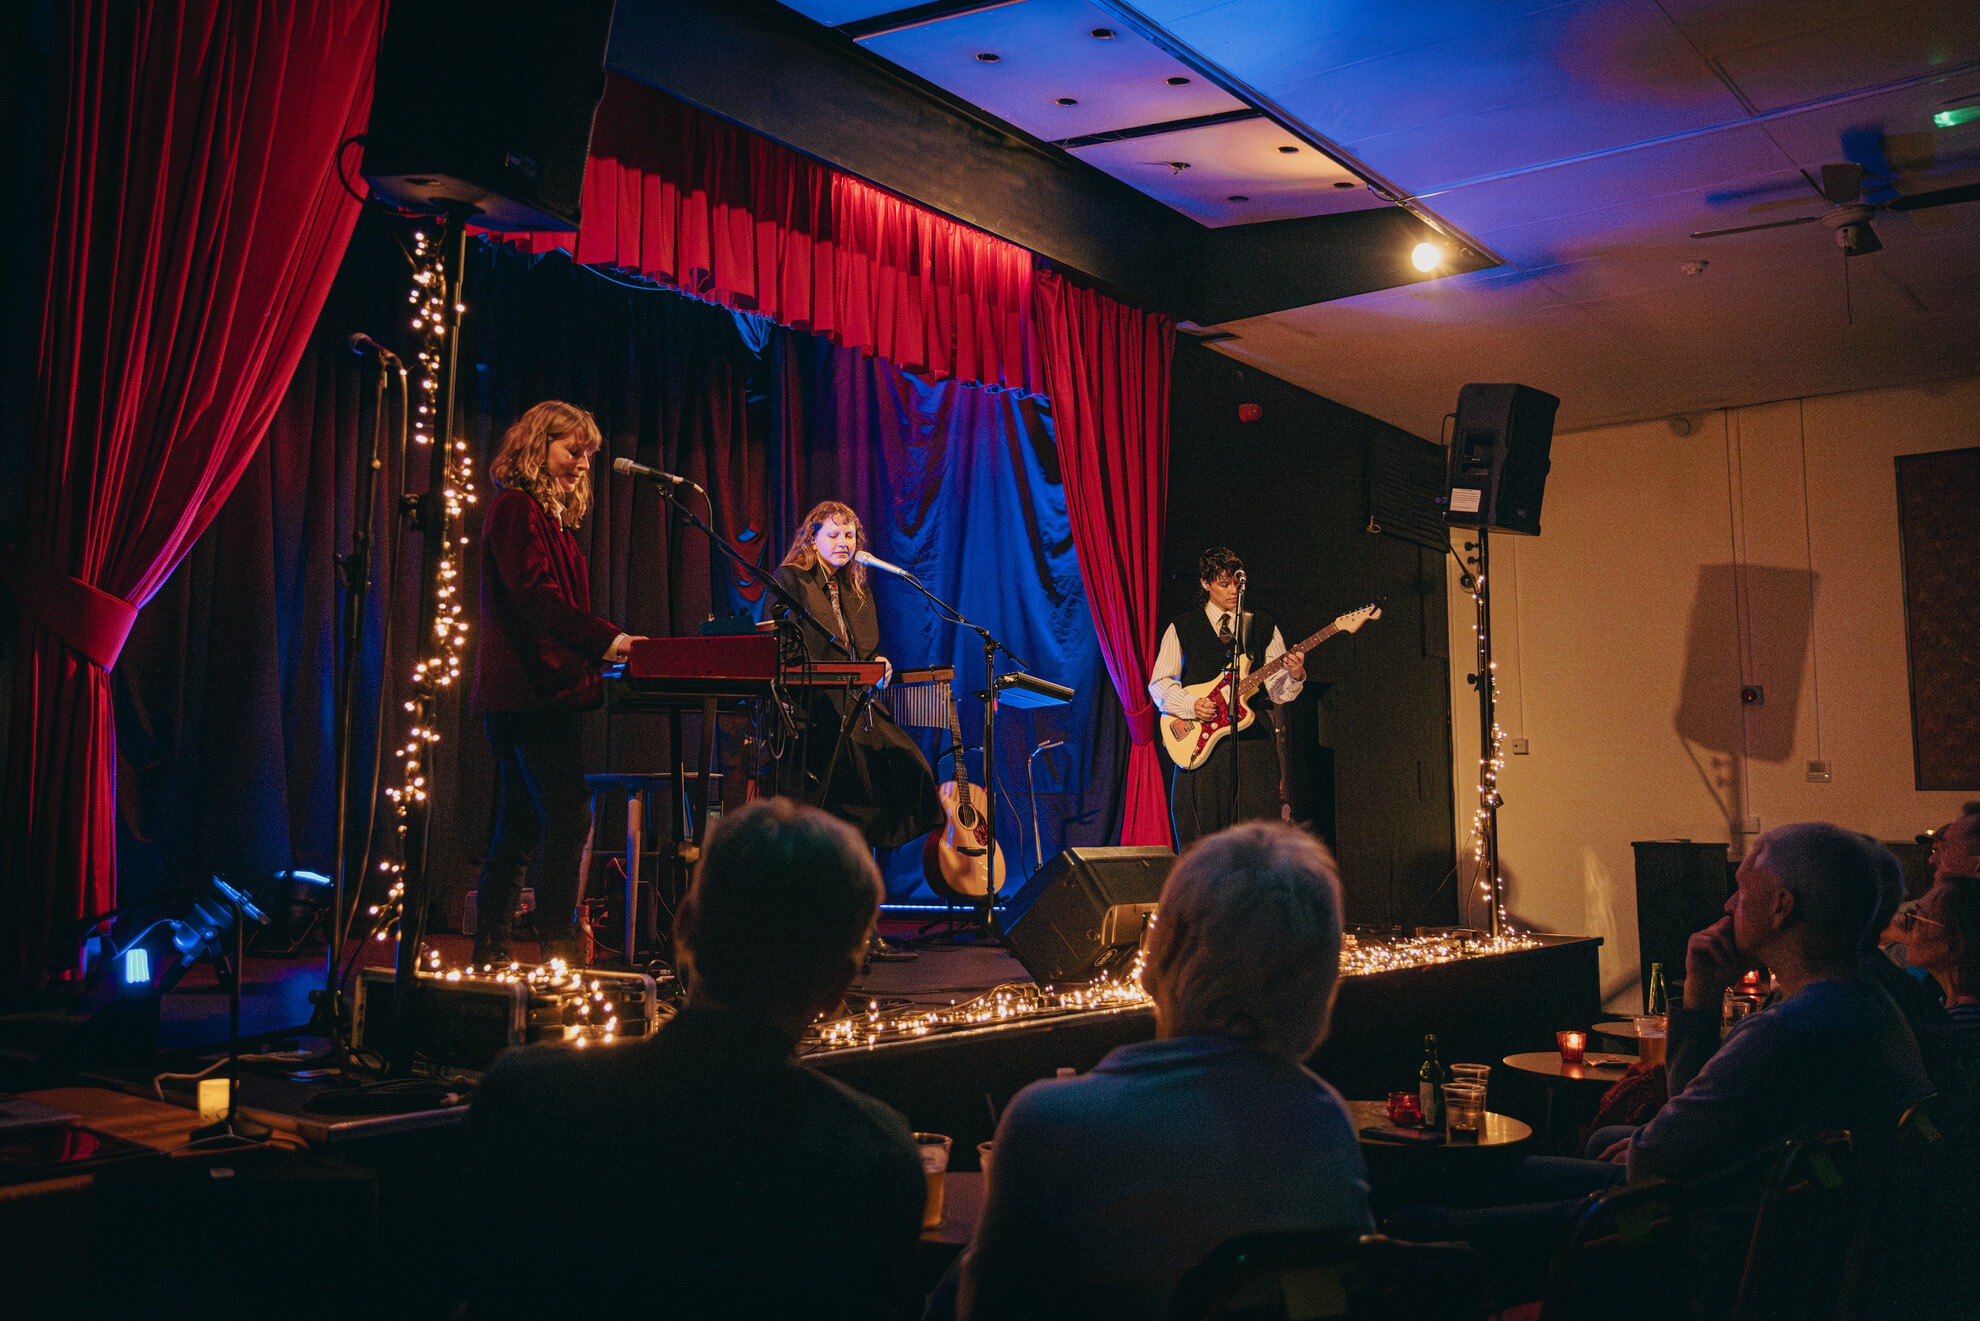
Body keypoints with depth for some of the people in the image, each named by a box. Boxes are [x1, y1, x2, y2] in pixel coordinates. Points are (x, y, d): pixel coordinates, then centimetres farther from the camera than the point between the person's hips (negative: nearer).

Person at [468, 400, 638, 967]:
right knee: (569, 816, -14)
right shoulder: (515, 508, -6)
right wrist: (604, 638, -29)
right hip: (529, 690, -10)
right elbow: (534, 592, -20)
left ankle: (489, 956, 16)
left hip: (534, 691, 10)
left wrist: (601, 647, 13)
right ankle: (558, 952, -14)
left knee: (521, 830, 11)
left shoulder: (550, 516, 24)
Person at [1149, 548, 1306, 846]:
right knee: (1201, 829, -3)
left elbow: (1278, 691, 8)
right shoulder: (1182, 627, 9)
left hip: (1253, 740, 1)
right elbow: (1158, 683, 6)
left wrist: (1295, 677, -14)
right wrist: (1192, 705, -11)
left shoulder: (1264, 627, 13)